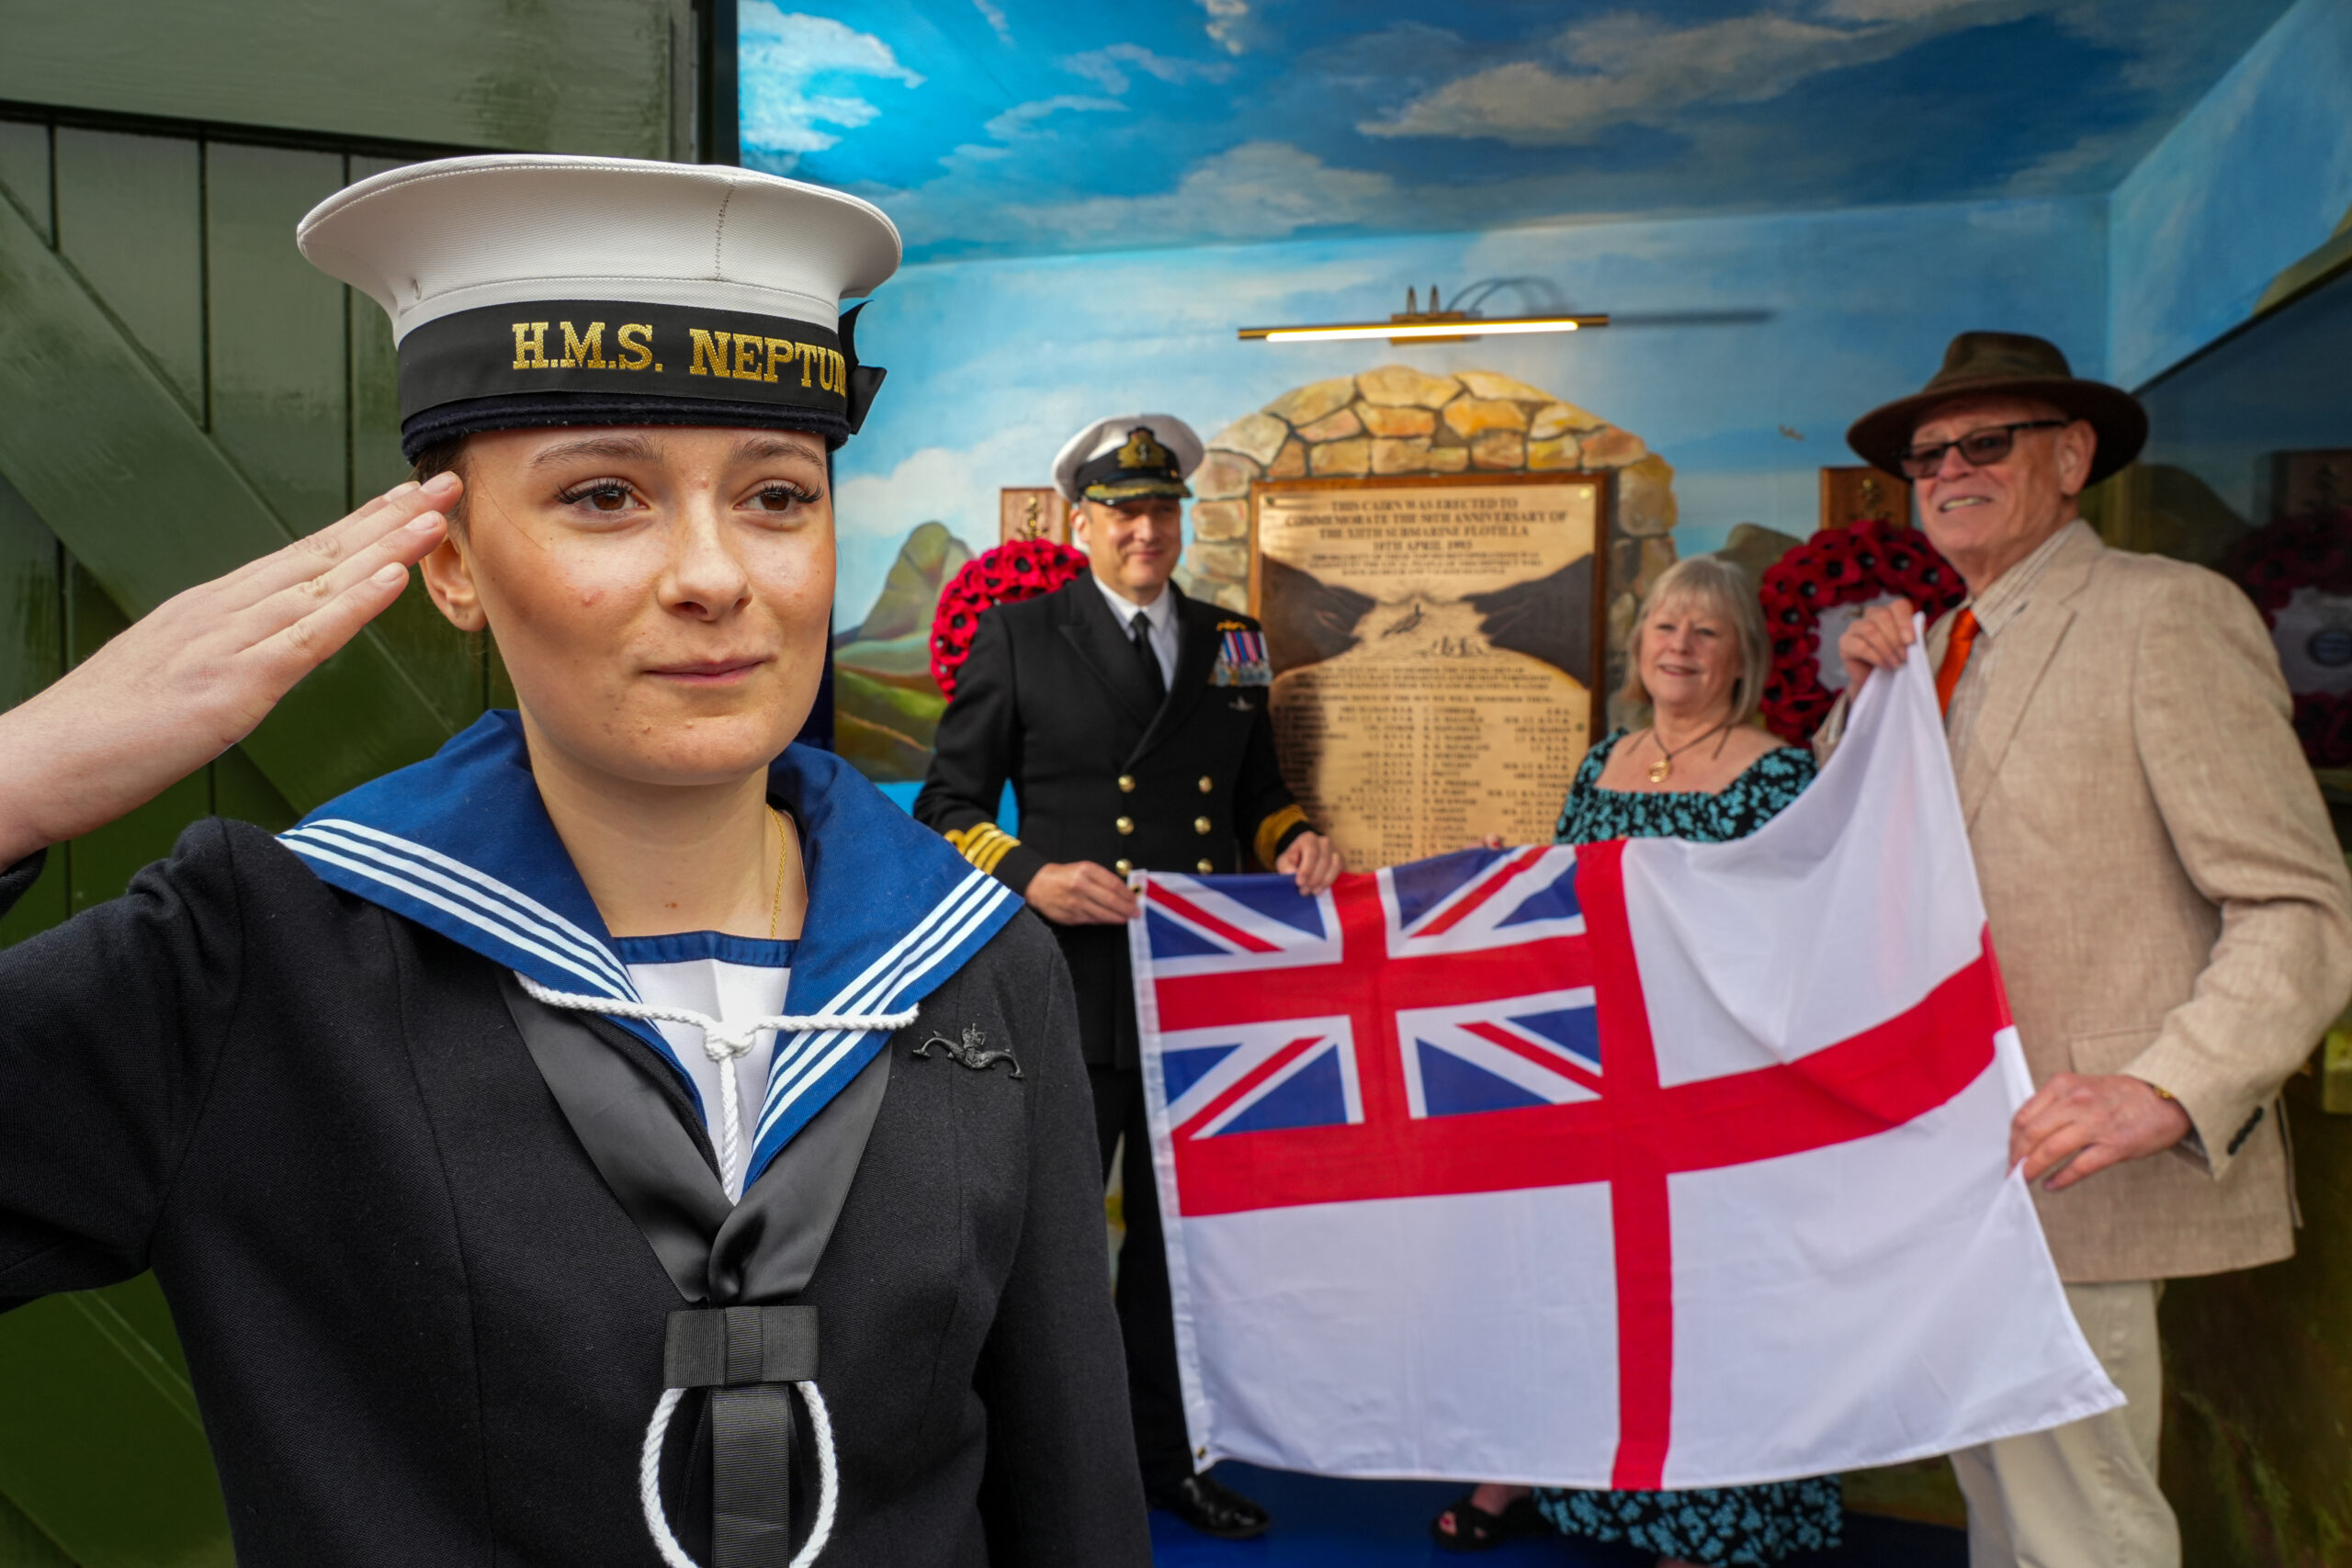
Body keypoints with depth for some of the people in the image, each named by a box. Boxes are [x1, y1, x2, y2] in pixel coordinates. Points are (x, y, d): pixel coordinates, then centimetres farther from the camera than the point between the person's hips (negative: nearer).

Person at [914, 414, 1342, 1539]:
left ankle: (1164, 1452, 33)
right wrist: (1029, 876, -17)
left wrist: (1295, 841, 0)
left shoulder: (1231, 643, 12)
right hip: (1070, 990, -4)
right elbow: (947, 806, 0)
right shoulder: (1018, 637, 0)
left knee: (1180, 1234, 16)